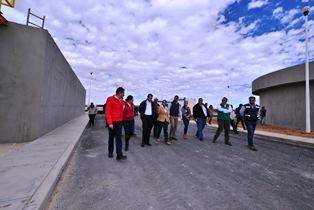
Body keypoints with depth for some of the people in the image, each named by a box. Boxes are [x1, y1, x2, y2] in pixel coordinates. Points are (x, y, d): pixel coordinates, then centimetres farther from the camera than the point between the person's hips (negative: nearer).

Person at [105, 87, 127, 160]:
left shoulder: (121, 100, 8)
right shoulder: (110, 99, -10)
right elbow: (107, 112, -13)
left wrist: (121, 120, 7)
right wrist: (110, 123, -18)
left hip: (119, 122, 4)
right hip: (112, 122, -4)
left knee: (118, 138, 1)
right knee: (111, 137, 12)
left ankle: (119, 155, 3)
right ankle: (110, 152, 32)